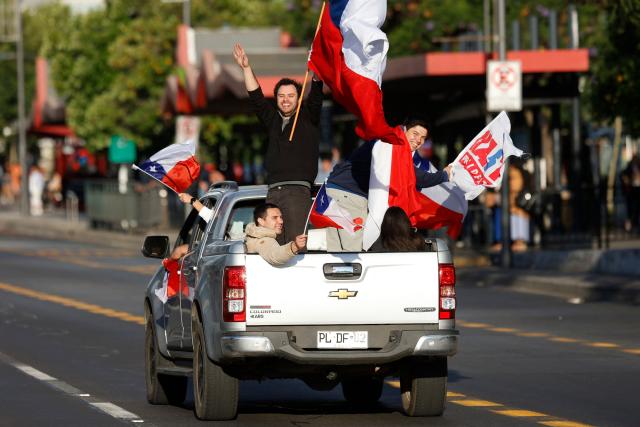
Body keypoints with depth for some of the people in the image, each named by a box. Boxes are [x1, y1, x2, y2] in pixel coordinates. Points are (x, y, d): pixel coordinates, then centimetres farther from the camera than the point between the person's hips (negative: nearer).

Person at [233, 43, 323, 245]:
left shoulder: (307, 118, 10)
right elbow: (256, 98, 19)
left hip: (298, 191, -4)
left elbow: (316, 97, -4)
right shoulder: (273, 119, 22)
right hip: (273, 191, 4)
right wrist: (246, 68, 12)